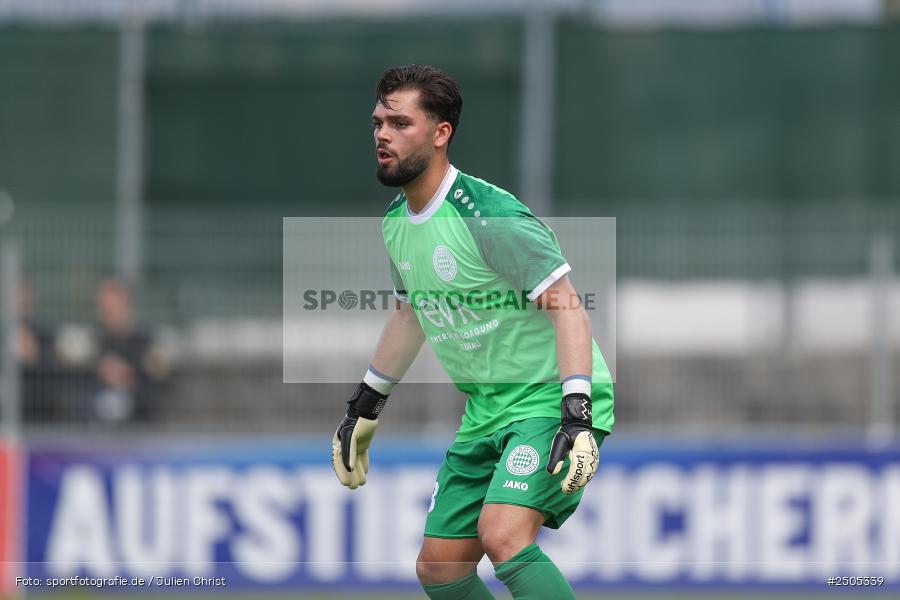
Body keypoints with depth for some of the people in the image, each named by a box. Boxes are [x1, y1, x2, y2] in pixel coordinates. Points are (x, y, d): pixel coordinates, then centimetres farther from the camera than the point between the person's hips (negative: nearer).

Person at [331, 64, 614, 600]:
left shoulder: (487, 215, -20)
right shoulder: (397, 223, 6)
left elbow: (568, 309, -23)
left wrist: (576, 416, -32)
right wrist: (366, 408, 29)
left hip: (551, 400, -9)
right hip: (488, 411, 9)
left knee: (502, 534, -30)